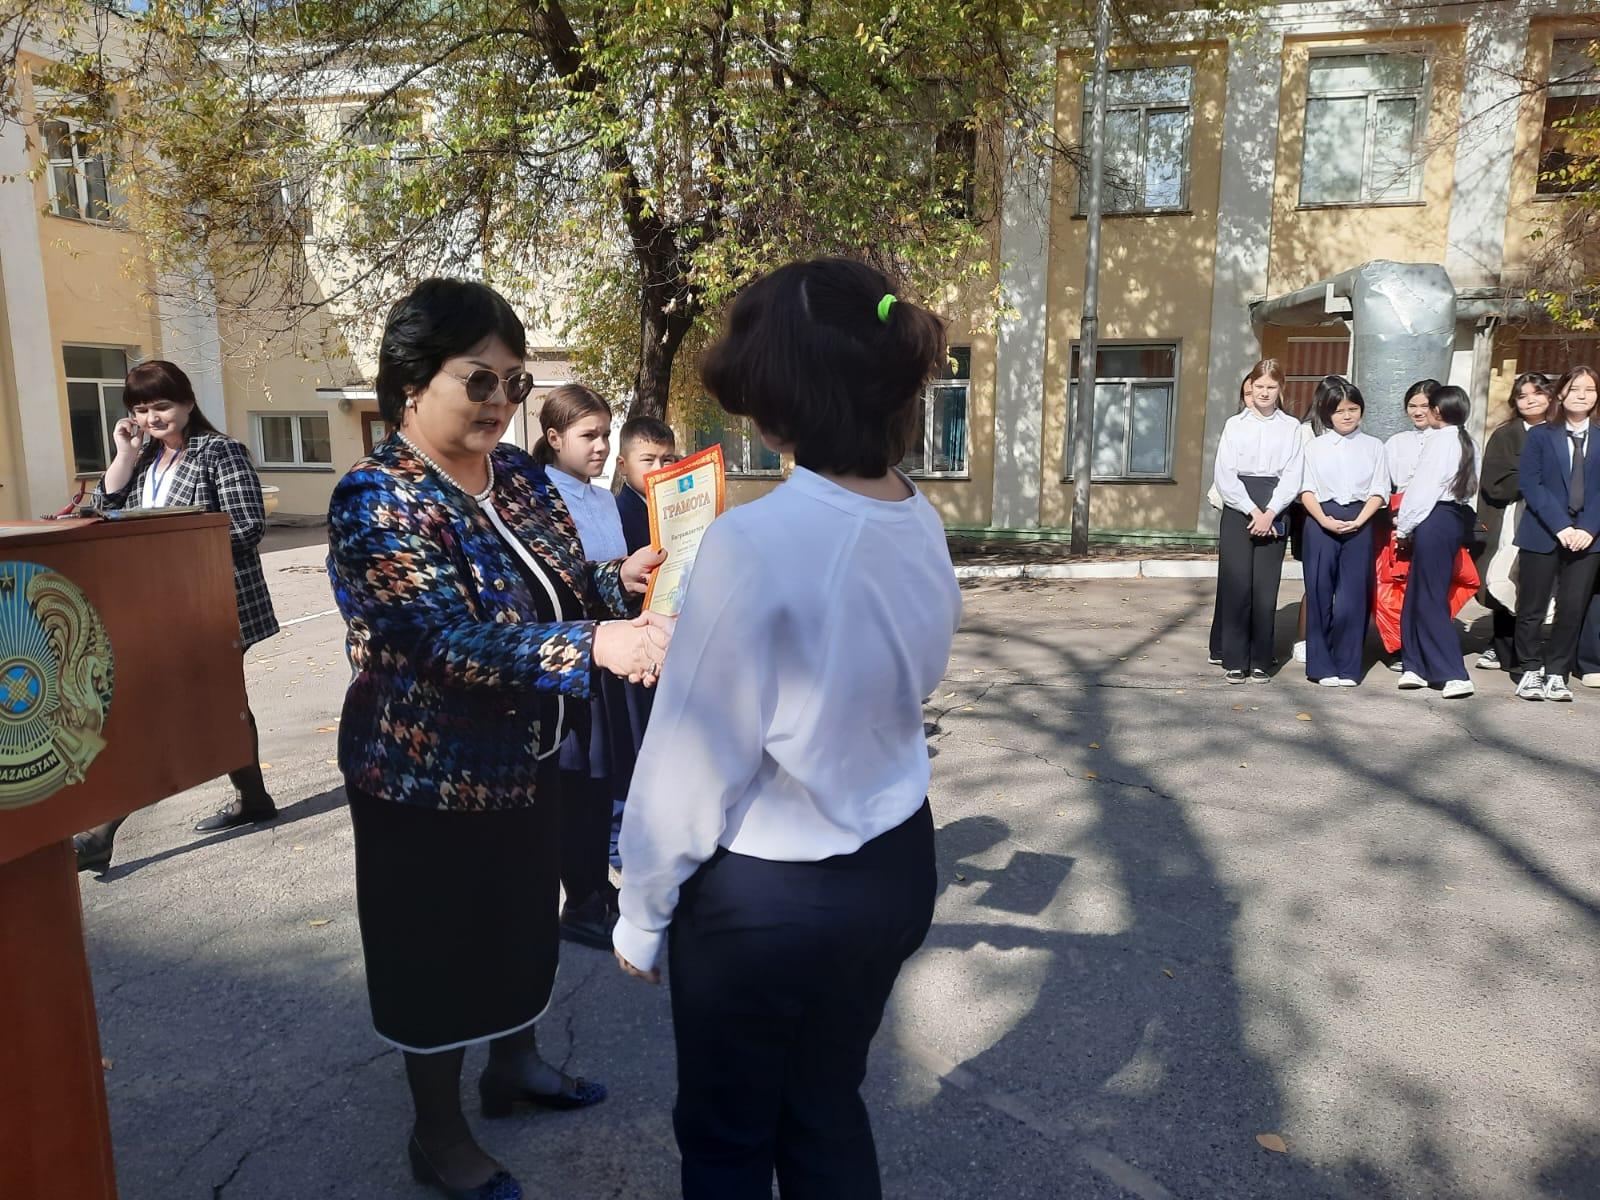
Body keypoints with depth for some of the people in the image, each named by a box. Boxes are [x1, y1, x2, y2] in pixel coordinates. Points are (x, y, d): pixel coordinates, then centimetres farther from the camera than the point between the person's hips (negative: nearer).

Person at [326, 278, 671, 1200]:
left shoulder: (519, 473, 0)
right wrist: (597, 644, -46)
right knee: (440, 949, 12)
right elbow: (456, 643, -33)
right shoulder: (376, 501, -22)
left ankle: (517, 1064, 49)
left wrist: (623, 579, -16)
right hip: (430, 777, -7)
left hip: (528, 758, 7)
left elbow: (564, 588, 6)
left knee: (525, 920, 23)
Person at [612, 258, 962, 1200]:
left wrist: (642, 917, -3)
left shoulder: (755, 542, -25)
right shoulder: (924, 527, -3)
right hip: (895, 867, 7)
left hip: (766, 898, -6)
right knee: (829, 1110, 27)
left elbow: (694, 759, -19)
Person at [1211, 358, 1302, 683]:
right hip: (1238, 508, 0)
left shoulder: (1291, 427, 8)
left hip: (1273, 512, 0)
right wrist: (1253, 511, -9)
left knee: (1266, 588, 0)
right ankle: (1235, 660, 6)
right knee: (1236, 585, -2)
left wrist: (1269, 513, -12)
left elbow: (1292, 476, 0)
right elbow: (1225, 476, -1)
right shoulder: (1235, 425, 8)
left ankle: (1260, 662, 9)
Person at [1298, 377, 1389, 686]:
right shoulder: (1315, 447, 9)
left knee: (1353, 596, -1)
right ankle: (1322, 666, 9)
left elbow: (1379, 491, 4)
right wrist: (1324, 520, -12)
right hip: (1321, 523, 0)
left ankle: (1348, 667, 8)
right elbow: (1307, 490, 3)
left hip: (1359, 523, 0)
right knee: (1319, 593, 0)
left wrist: (1358, 521, -11)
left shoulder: (1373, 446, 9)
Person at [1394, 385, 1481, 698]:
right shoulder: (1468, 443, 12)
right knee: (1417, 595, 14)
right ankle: (1417, 666, 18)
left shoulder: (1440, 440, -13)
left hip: (1434, 519, -9)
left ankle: (1454, 674, -5)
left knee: (1430, 598, -4)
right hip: (1457, 516, 9)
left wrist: (1403, 527, -4)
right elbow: (1471, 486, 11)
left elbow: (1423, 489, -14)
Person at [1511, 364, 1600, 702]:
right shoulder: (1540, 435, 2)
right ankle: (1531, 670, 16)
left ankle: (1557, 673, 13)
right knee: (1532, 608, 3)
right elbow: (1531, 485, -6)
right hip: (1542, 535, -2)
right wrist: (1561, 527, -14)